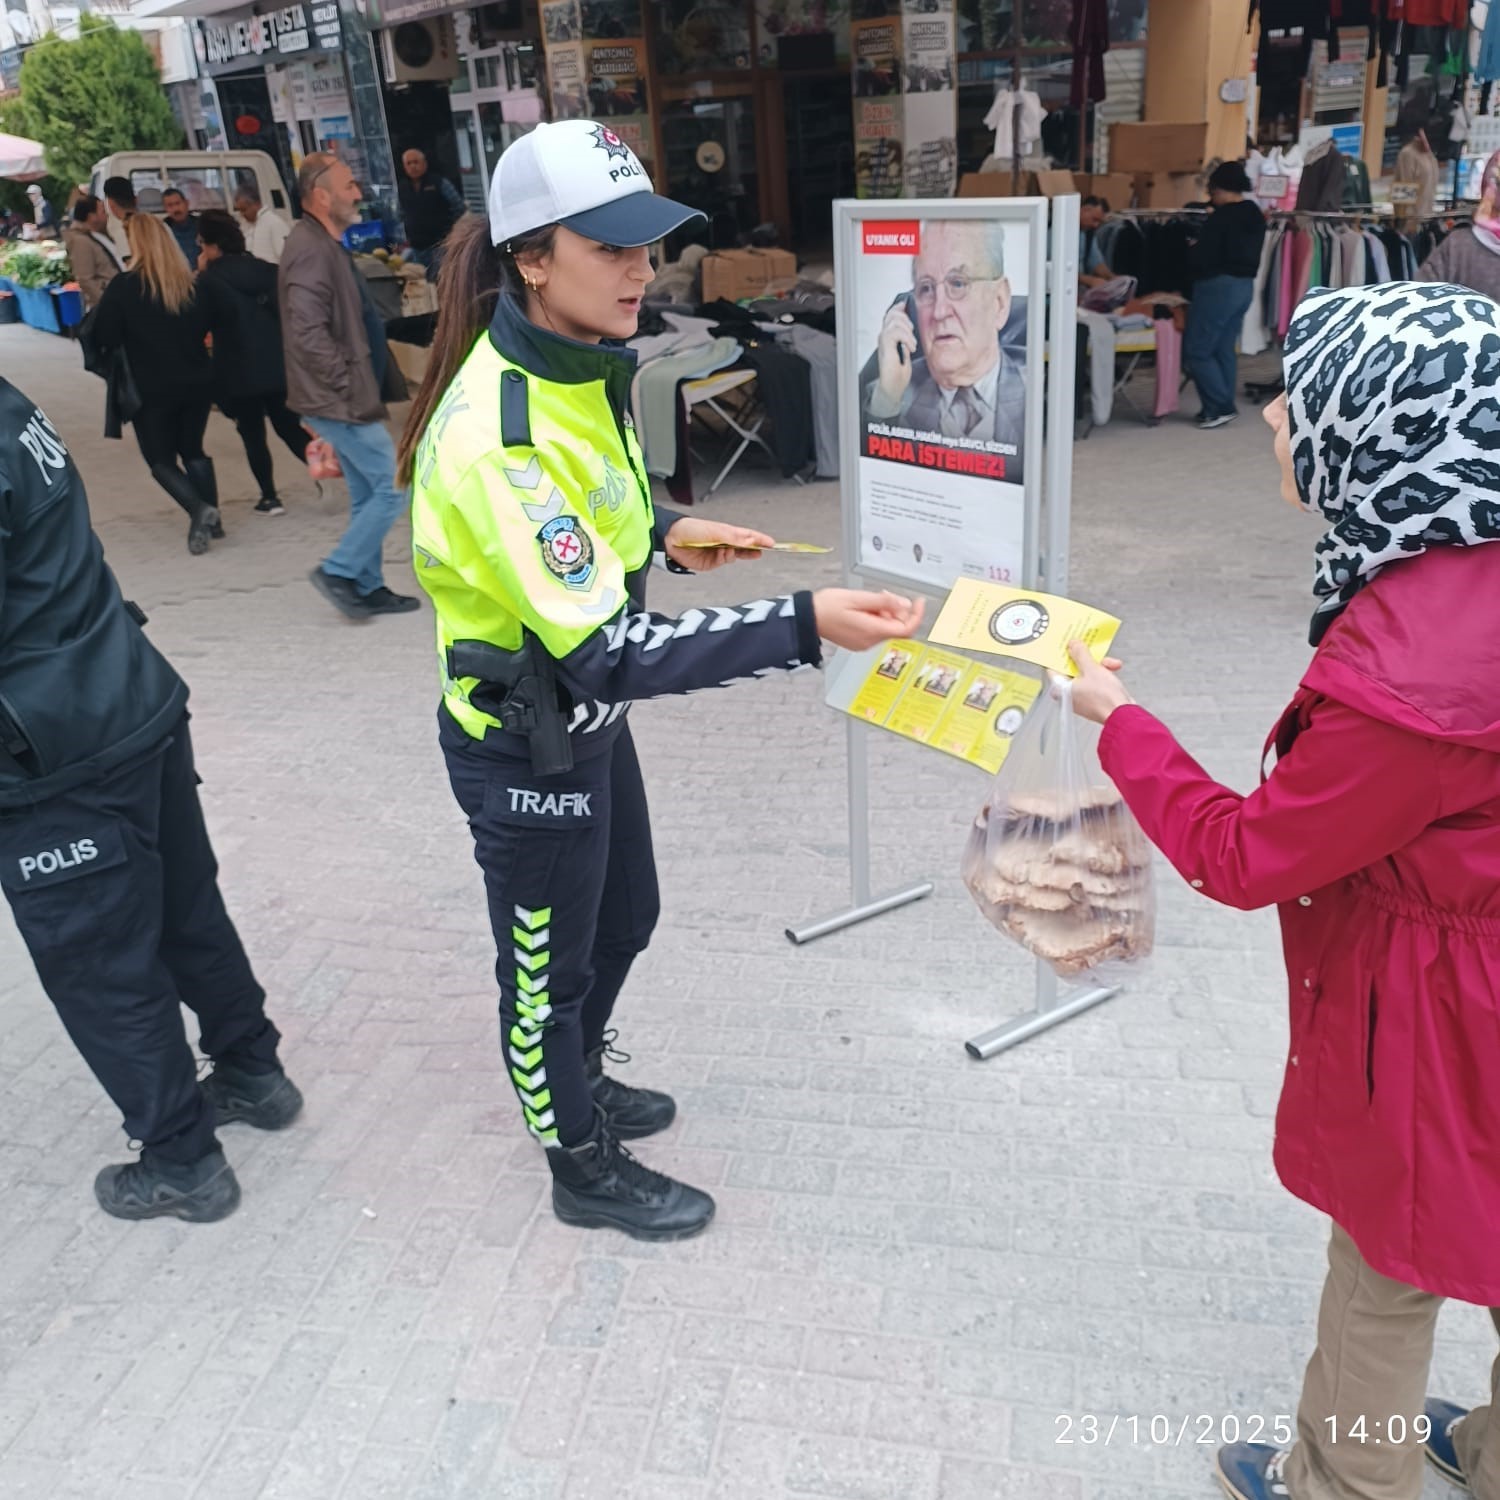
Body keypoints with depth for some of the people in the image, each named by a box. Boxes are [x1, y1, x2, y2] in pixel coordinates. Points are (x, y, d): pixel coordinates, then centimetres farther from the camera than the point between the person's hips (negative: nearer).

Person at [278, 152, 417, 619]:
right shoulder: (311, 250, -17)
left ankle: (368, 587, 23)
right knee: (394, 488, -7)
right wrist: (350, 386, -19)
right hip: (341, 401, -10)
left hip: (346, 400, 10)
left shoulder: (324, 245, 16)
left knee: (368, 495, 15)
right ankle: (339, 571, 2)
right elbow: (308, 333, -26)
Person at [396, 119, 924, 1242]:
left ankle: (580, 1082, 54)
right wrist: (803, 627, -40)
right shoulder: (497, 436, -32)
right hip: (523, 749, -9)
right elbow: (607, 652, -36)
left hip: (585, 716, 9)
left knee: (624, 916, 26)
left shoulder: (579, 364, -2)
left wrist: (663, 532, 0)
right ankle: (584, 1167, 40)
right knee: (550, 960, 14)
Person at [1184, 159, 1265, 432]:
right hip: (1245, 285, 9)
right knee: (1224, 350, 14)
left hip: (1218, 286, -9)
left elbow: (1201, 259, -18)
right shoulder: (1256, 215, 10)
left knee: (1196, 351, -3)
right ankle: (1222, 407, 15)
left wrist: (1194, 248, 4)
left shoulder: (1221, 218, -17)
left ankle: (1220, 407, -5)